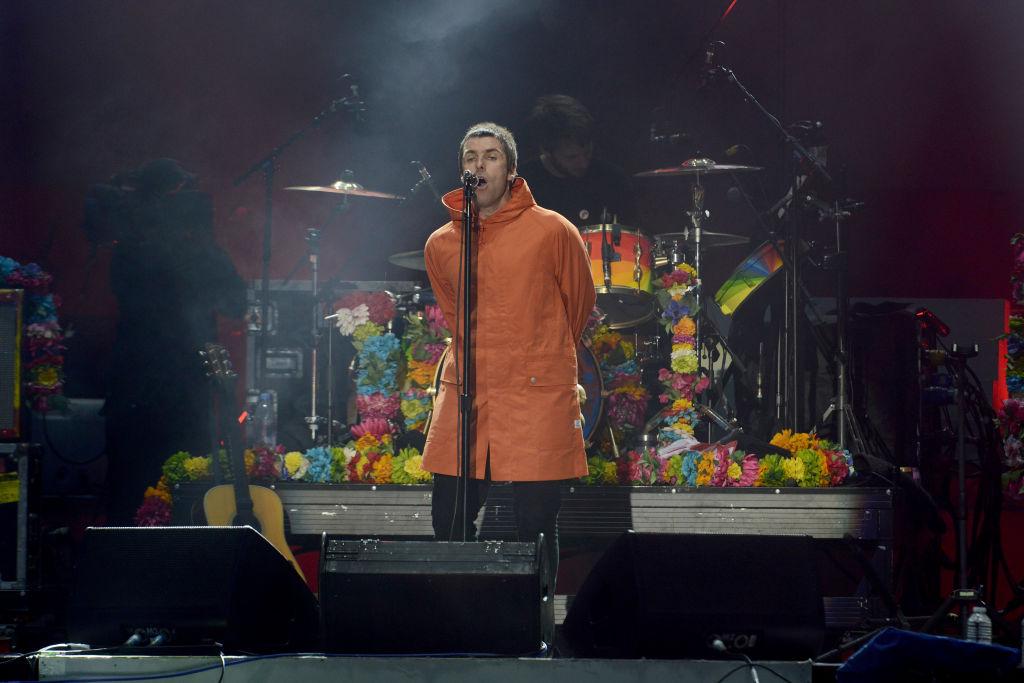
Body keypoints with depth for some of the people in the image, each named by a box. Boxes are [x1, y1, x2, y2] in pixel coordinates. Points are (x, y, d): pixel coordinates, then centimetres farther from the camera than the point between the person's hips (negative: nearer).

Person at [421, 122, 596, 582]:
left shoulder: (553, 233, -4)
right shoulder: (440, 245, 7)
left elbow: (580, 304, 12)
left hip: (538, 397, -3)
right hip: (464, 392, 3)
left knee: (536, 523, -3)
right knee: (449, 522, 2)